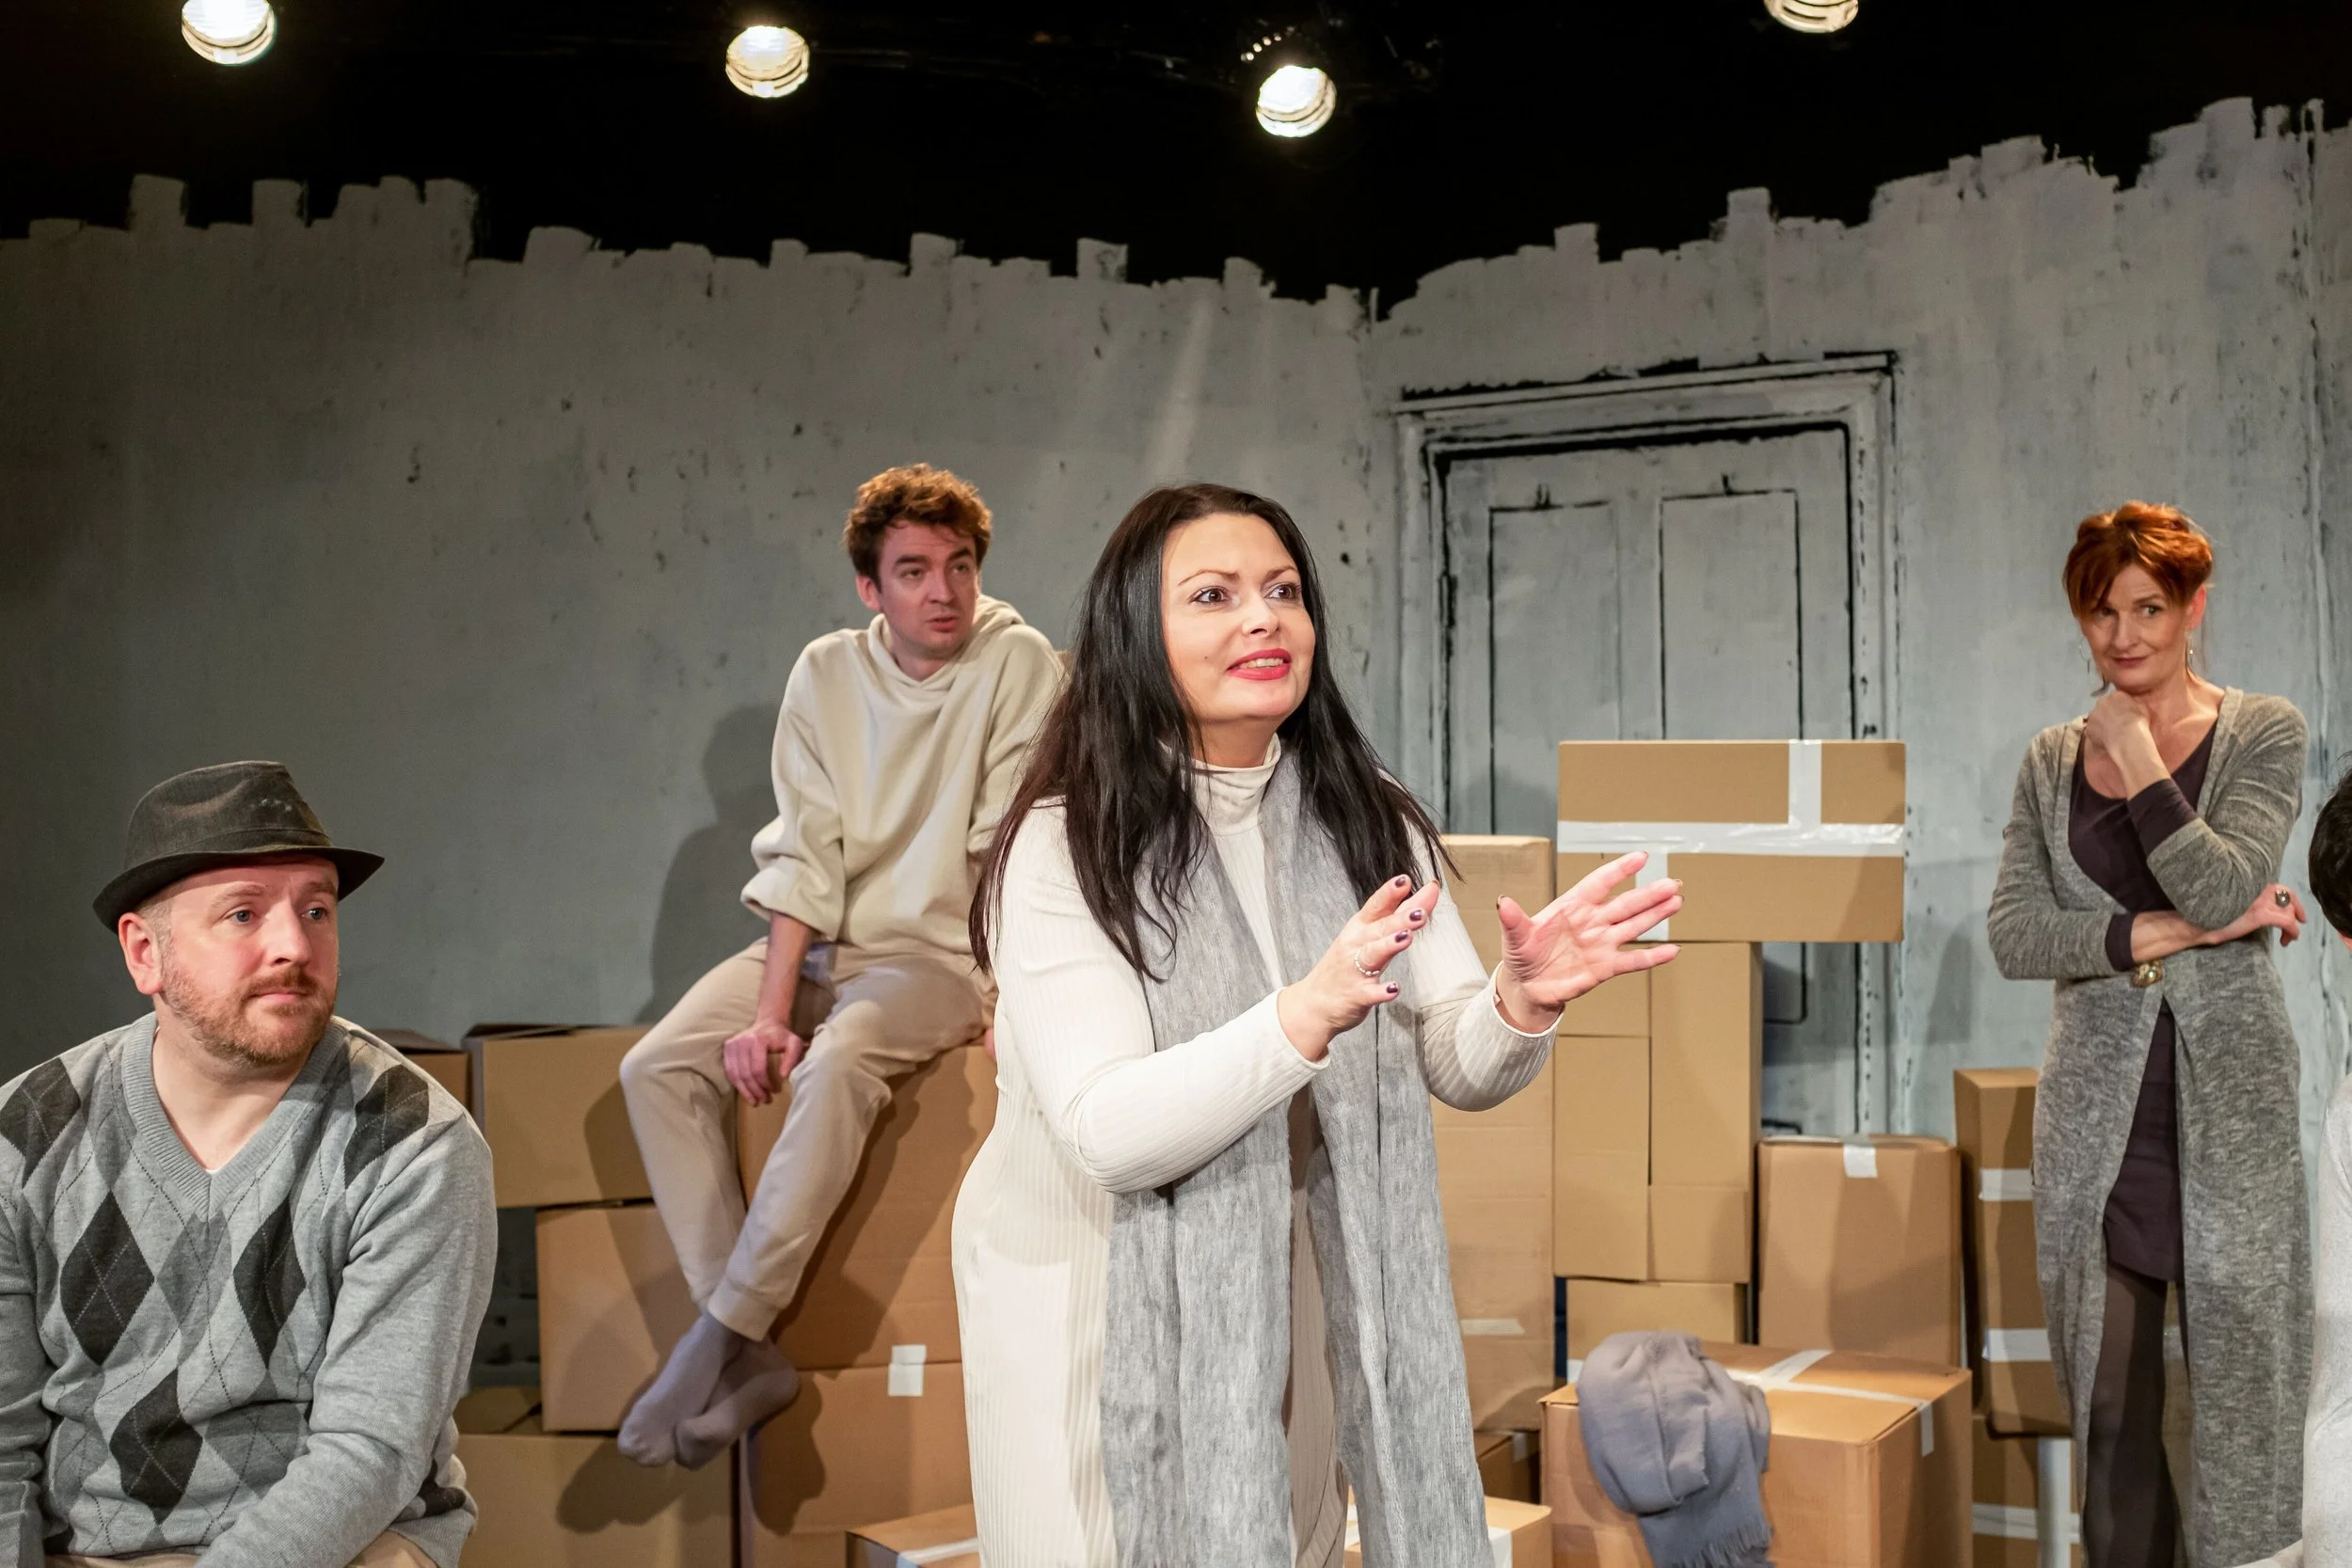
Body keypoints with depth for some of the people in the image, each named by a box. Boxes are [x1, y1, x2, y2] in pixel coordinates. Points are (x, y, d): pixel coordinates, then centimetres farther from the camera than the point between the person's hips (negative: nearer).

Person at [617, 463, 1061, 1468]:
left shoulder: (1019, 666, -8)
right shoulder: (827, 672, 2)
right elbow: (804, 856, -5)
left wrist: (1006, 1001, -15)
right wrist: (770, 1012, -15)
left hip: (936, 952, -4)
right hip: (816, 943, 4)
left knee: (839, 1064, -35)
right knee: (658, 1067, -19)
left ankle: (718, 1338, -26)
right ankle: (752, 1361, -19)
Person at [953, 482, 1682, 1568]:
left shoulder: (1364, 821, -1)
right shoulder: (1065, 845, -17)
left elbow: (1457, 1066, -5)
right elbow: (1109, 1133, -25)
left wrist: (1521, 1001, -27)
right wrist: (1310, 1013, -37)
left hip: (1288, 1295, 5)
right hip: (1095, 1304, -4)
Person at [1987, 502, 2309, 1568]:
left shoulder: (2262, 733, 2)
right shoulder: (2053, 760, 10)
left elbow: (2229, 890, -13)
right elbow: (2011, 932, -1)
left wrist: (2140, 763, -12)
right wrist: (2170, 932, -10)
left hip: (2225, 1103, -3)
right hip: (2097, 1108, 3)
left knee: (2240, 1377, -1)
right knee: (2109, 1398, 6)